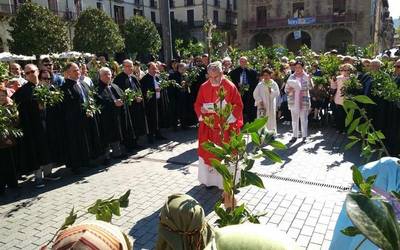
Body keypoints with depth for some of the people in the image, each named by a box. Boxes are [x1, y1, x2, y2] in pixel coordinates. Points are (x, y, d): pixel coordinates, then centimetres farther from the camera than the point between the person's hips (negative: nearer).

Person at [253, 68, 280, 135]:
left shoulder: (274, 84, 5)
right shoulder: (260, 84, 5)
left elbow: (277, 93, -1)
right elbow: (255, 94, 2)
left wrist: (271, 91, -18)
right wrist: (260, 101, -9)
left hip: (271, 106, 0)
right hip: (262, 105, 0)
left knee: (271, 120, 3)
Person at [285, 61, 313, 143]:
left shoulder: (306, 77, -3)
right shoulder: (291, 77, 5)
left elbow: (310, 87, -19)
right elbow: (286, 89, 6)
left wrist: (309, 80, -39)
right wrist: (289, 90, -17)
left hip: (303, 102, -3)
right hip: (293, 102, 3)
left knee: (304, 119, 4)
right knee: (294, 120, 9)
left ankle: (304, 136, 13)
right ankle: (295, 136, 18)